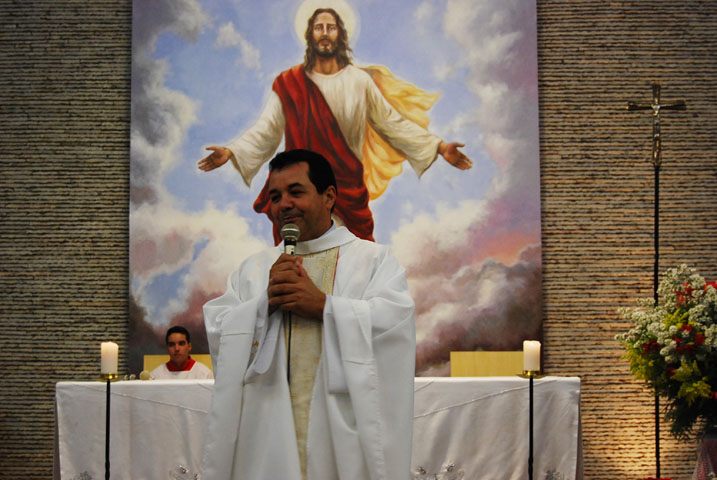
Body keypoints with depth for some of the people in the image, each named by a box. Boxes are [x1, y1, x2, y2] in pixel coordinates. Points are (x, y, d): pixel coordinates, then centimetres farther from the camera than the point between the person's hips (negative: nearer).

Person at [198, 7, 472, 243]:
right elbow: (267, 130, 4)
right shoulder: (289, 83, 6)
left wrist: (437, 146, 2)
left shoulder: (360, 81, 8)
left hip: (347, 190, 0)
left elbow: (391, 122, 9)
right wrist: (232, 151, -11)